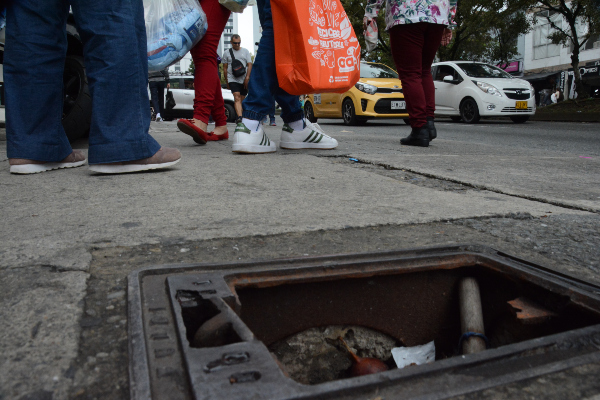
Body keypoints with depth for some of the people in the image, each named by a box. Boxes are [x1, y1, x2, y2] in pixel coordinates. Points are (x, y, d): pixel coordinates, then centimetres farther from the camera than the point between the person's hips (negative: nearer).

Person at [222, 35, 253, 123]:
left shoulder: (245, 51, 12)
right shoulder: (227, 53, 10)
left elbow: (249, 65, 6)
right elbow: (225, 68, 12)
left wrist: (247, 77, -7)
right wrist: (227, 82, 9)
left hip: (244, 80, 2)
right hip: (232, 79, -2)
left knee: (242, 99, 5)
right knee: (237, 97, -20)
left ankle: (241, 117, 14)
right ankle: (239, 117, -33)